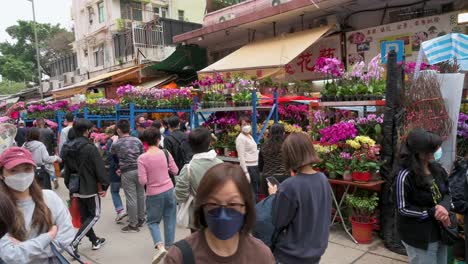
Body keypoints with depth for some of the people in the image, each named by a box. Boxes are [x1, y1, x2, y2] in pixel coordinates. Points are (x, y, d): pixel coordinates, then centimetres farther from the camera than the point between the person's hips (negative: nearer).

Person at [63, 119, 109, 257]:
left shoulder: (68, 148, 5)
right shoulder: (90, 147, -18)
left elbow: (67, 169, 12)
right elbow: (99, 168, -18)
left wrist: (70, 185, 20)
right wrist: (104, 185, -9)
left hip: (76, 188, 8)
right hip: (90, 188, -8)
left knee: (84, 216, 17)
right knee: (94, 215, 5)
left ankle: (95, 241, 30)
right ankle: (74, 242, -5)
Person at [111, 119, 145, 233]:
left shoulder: (117, 143, -4)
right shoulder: (137, 140, 2)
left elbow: (111, 153, 17)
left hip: (127, 172, -4)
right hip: (139, 170, 4)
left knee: (131, 198, 1)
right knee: (140, 195, 13)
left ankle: (133, 224, 9)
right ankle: (141, 219, 27)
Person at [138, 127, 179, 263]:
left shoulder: (142, 158, -13)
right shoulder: (165, 153, -7)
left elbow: (142, 181, -14)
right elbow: (175, 171, 1)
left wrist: (149, 176, 6)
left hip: (154, 194, -2)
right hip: (169, 190, 2)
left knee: (153, 221, 16)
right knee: (169, 221, 15)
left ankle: (160, 247, -2)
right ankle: (169, 247, 24)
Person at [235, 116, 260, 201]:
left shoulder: (250, 136, 15)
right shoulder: (240, 138, -12)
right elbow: (241, 157, -17)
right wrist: (245, 172, -20)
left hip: (255, 166, 9)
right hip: (248, 167, -9)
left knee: (256, 191, 13)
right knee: (253, 193, -6)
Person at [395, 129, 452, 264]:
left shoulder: (437, 168, -1)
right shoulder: (405, 176, -23)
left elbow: (447, 193, 8)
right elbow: (403, 209, -18)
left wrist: (444, 207, -13)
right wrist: (432, 213, -23)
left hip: (440, 232, 7)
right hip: (419, 238, -7)